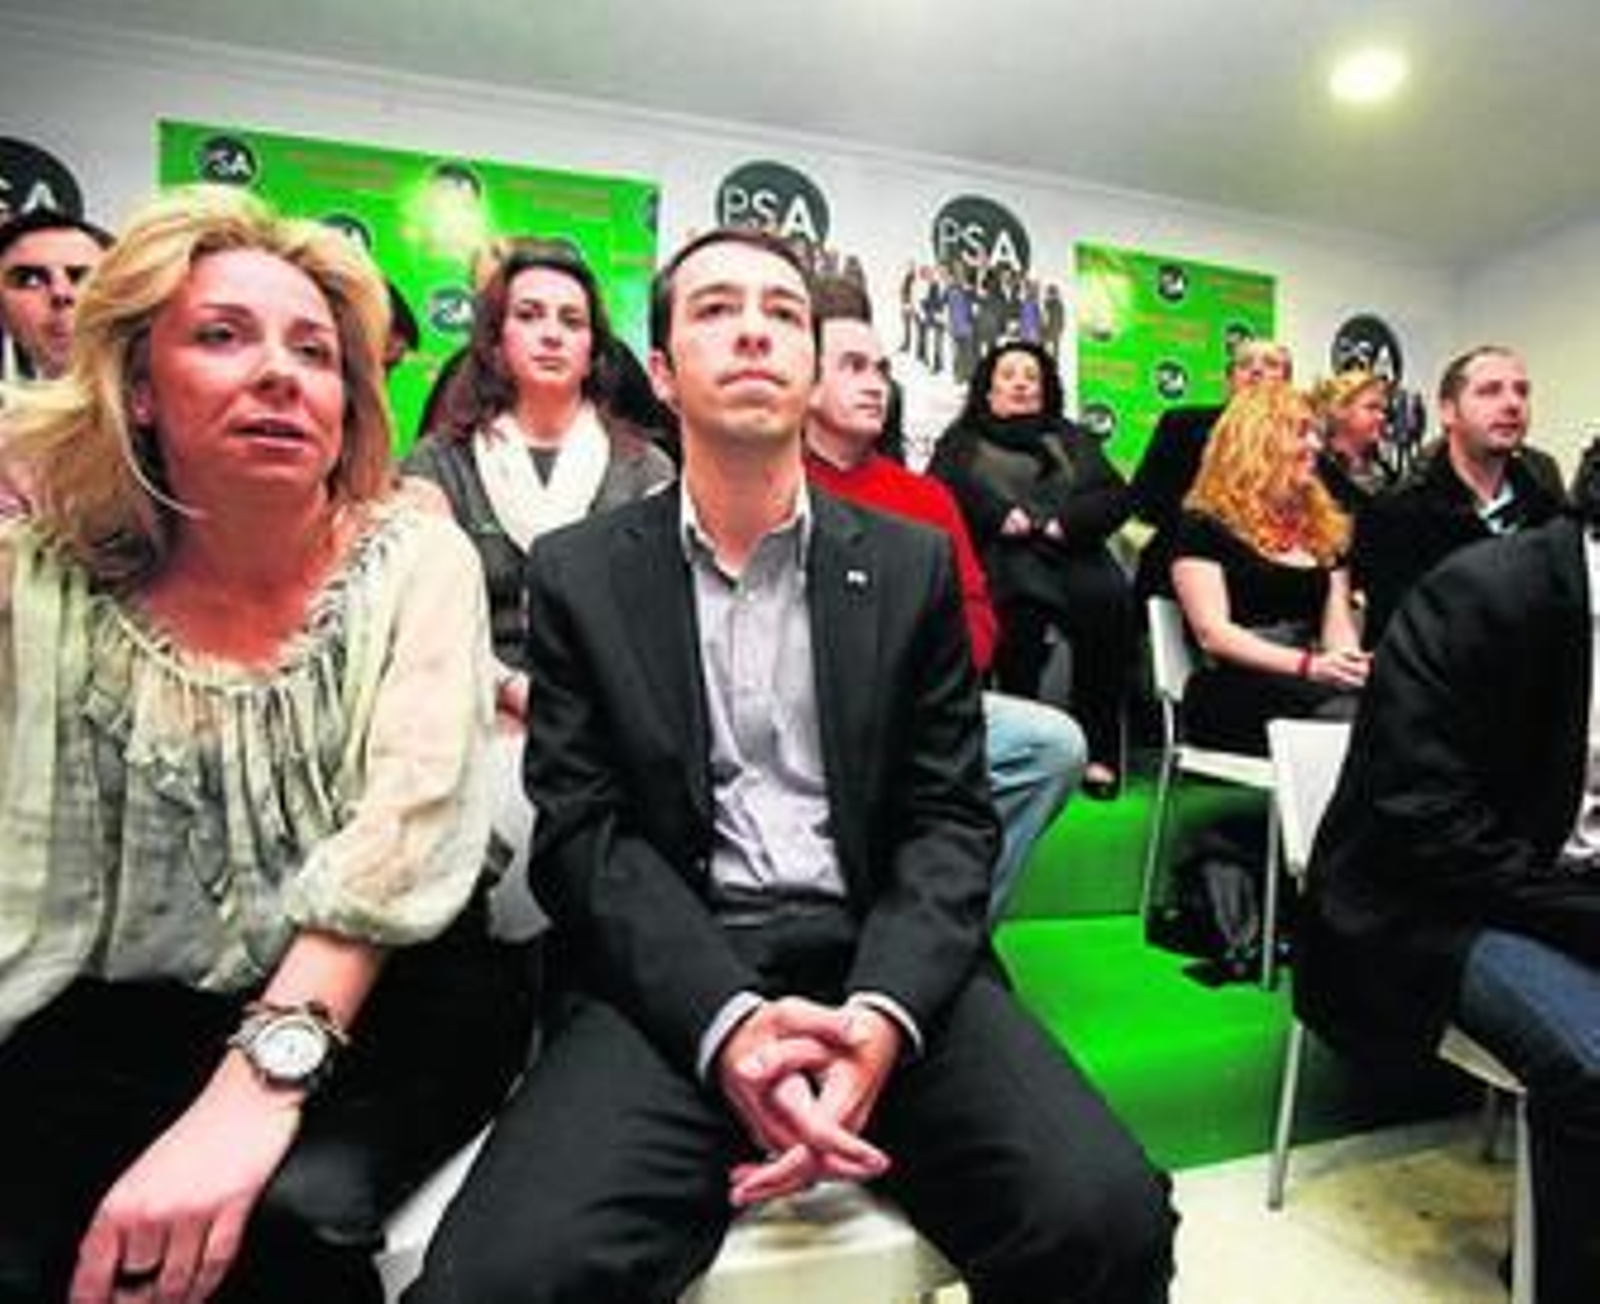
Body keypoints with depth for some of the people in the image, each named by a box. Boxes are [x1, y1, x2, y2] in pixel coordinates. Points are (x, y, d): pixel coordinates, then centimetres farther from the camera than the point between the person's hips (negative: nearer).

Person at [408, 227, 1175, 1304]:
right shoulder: (581, 576, 6)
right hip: (676, 979, 0)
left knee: (1108, 1218, -21)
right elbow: (587, 832, -1)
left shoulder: (911, 565, 8)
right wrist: (727, 1018, -18)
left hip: (886, 963, 1)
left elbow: (949, 818, 3)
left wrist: (882, 1013, -15)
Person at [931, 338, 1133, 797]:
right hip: (1001, 557, -2)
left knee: (1109, 599, -30)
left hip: (1071, 552, 2)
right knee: (1022, 604, -36)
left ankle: (1100, 747, -25)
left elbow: (1116, 496, 14)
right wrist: (1001, 517, -13)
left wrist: (1061, 522, -6)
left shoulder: (1071, 438, 29)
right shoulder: (962, 440, 24)